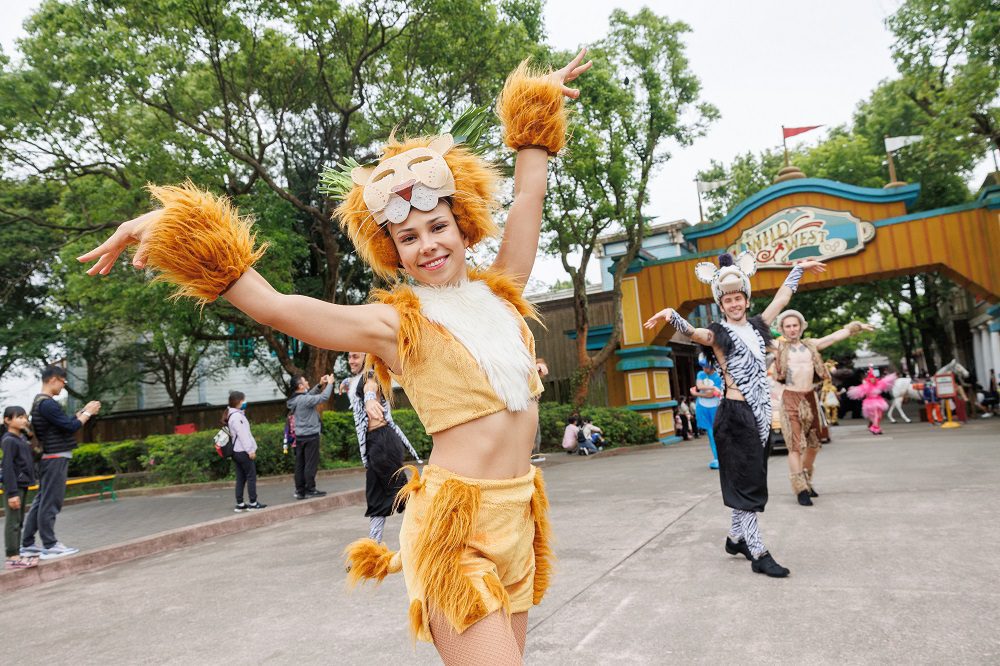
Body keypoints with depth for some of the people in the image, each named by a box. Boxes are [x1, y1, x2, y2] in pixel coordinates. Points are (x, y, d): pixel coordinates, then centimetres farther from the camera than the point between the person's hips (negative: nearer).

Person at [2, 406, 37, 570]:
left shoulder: (22, 438, 13)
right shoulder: (8, 440, -13)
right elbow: (8, 467, -17)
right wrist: (12, 493, -20)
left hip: (23, 485, 9)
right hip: (14, 486, -9)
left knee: (19, 522, 13)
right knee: (12, 522, -5)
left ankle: (16, 554, 20)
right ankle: (12, 557, -2)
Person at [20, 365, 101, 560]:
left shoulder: (40, 402, 14)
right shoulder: (47, 403, -18)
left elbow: (64, 424, 18)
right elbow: (70, 427, -20)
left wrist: (83, 411, 12)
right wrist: (88, 413, -7)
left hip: (50, 458, 10)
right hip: (56, 459, -10)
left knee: (41, 501, 13)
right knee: (50, 502, -5)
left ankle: (27, 544, 19)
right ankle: (49, 546, 0)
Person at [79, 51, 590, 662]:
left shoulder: (500, 292, 8)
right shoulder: (395, 324, -5)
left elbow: (529, 198, 16)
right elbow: (272, 307, -11)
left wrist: (538, 106, 24)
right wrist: (174, 227, -13)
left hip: (518, 517, 6)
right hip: (457, 524, -6)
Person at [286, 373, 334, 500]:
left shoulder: (295, 399, 6)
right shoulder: (304, 400, -20)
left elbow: (309, 395, 21)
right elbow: (324, 397, -19)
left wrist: (320, 385, 13)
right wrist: (330, 383, -5)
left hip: (300, 436, 9)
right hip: (310, 436, -9)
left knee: (300, 464, 10)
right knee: (311, 464, -1)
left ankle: (300, 490, 14)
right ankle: (310, 490, 3)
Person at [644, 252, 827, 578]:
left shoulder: (756, 326, 13)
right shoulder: (719, 333, -6)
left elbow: (781, 298, 25)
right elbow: (691, 332, -27)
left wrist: (798, 269, 33)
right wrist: (671, 315, -47)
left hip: (760, 414, 7)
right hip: (735, 416, -7)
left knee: (752, 480, 14)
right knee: (745, 482, -3)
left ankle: (736, 538, 28)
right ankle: (759, 554, 1)